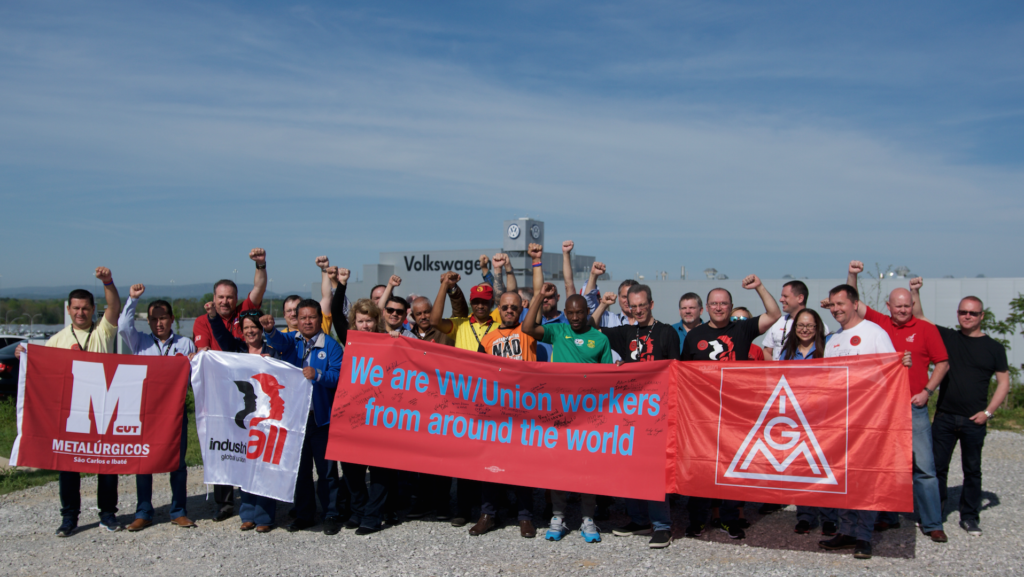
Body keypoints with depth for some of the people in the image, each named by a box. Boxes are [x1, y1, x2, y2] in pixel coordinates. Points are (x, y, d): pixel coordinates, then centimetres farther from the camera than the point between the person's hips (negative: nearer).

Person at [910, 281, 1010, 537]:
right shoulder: (947, 337, 5)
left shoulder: (994, 348, 4)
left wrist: (988, 412, -4)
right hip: (944, 417, 1)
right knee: (937, 465, 4)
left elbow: (1003, 383, 5)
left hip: (974, 421, 0)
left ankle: (969, 516, 20)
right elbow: (919, 317, 1)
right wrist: (915, 292, -12)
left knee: (972, 469, 8)